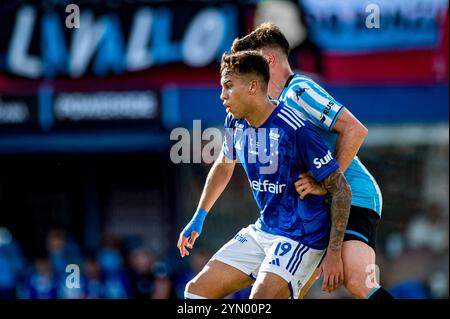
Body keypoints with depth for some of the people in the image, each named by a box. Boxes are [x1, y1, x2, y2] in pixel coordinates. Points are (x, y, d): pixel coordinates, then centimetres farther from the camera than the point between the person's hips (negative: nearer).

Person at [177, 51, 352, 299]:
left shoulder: (295, 129, -23)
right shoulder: (235, 123, 1)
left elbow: (341, 189, -18)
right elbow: (223, 166, 24)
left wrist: (334, 254, -19)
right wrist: (198, 218, 28)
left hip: (301, 237, -8)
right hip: (262, 230, 8)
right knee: (196, 291, 3)